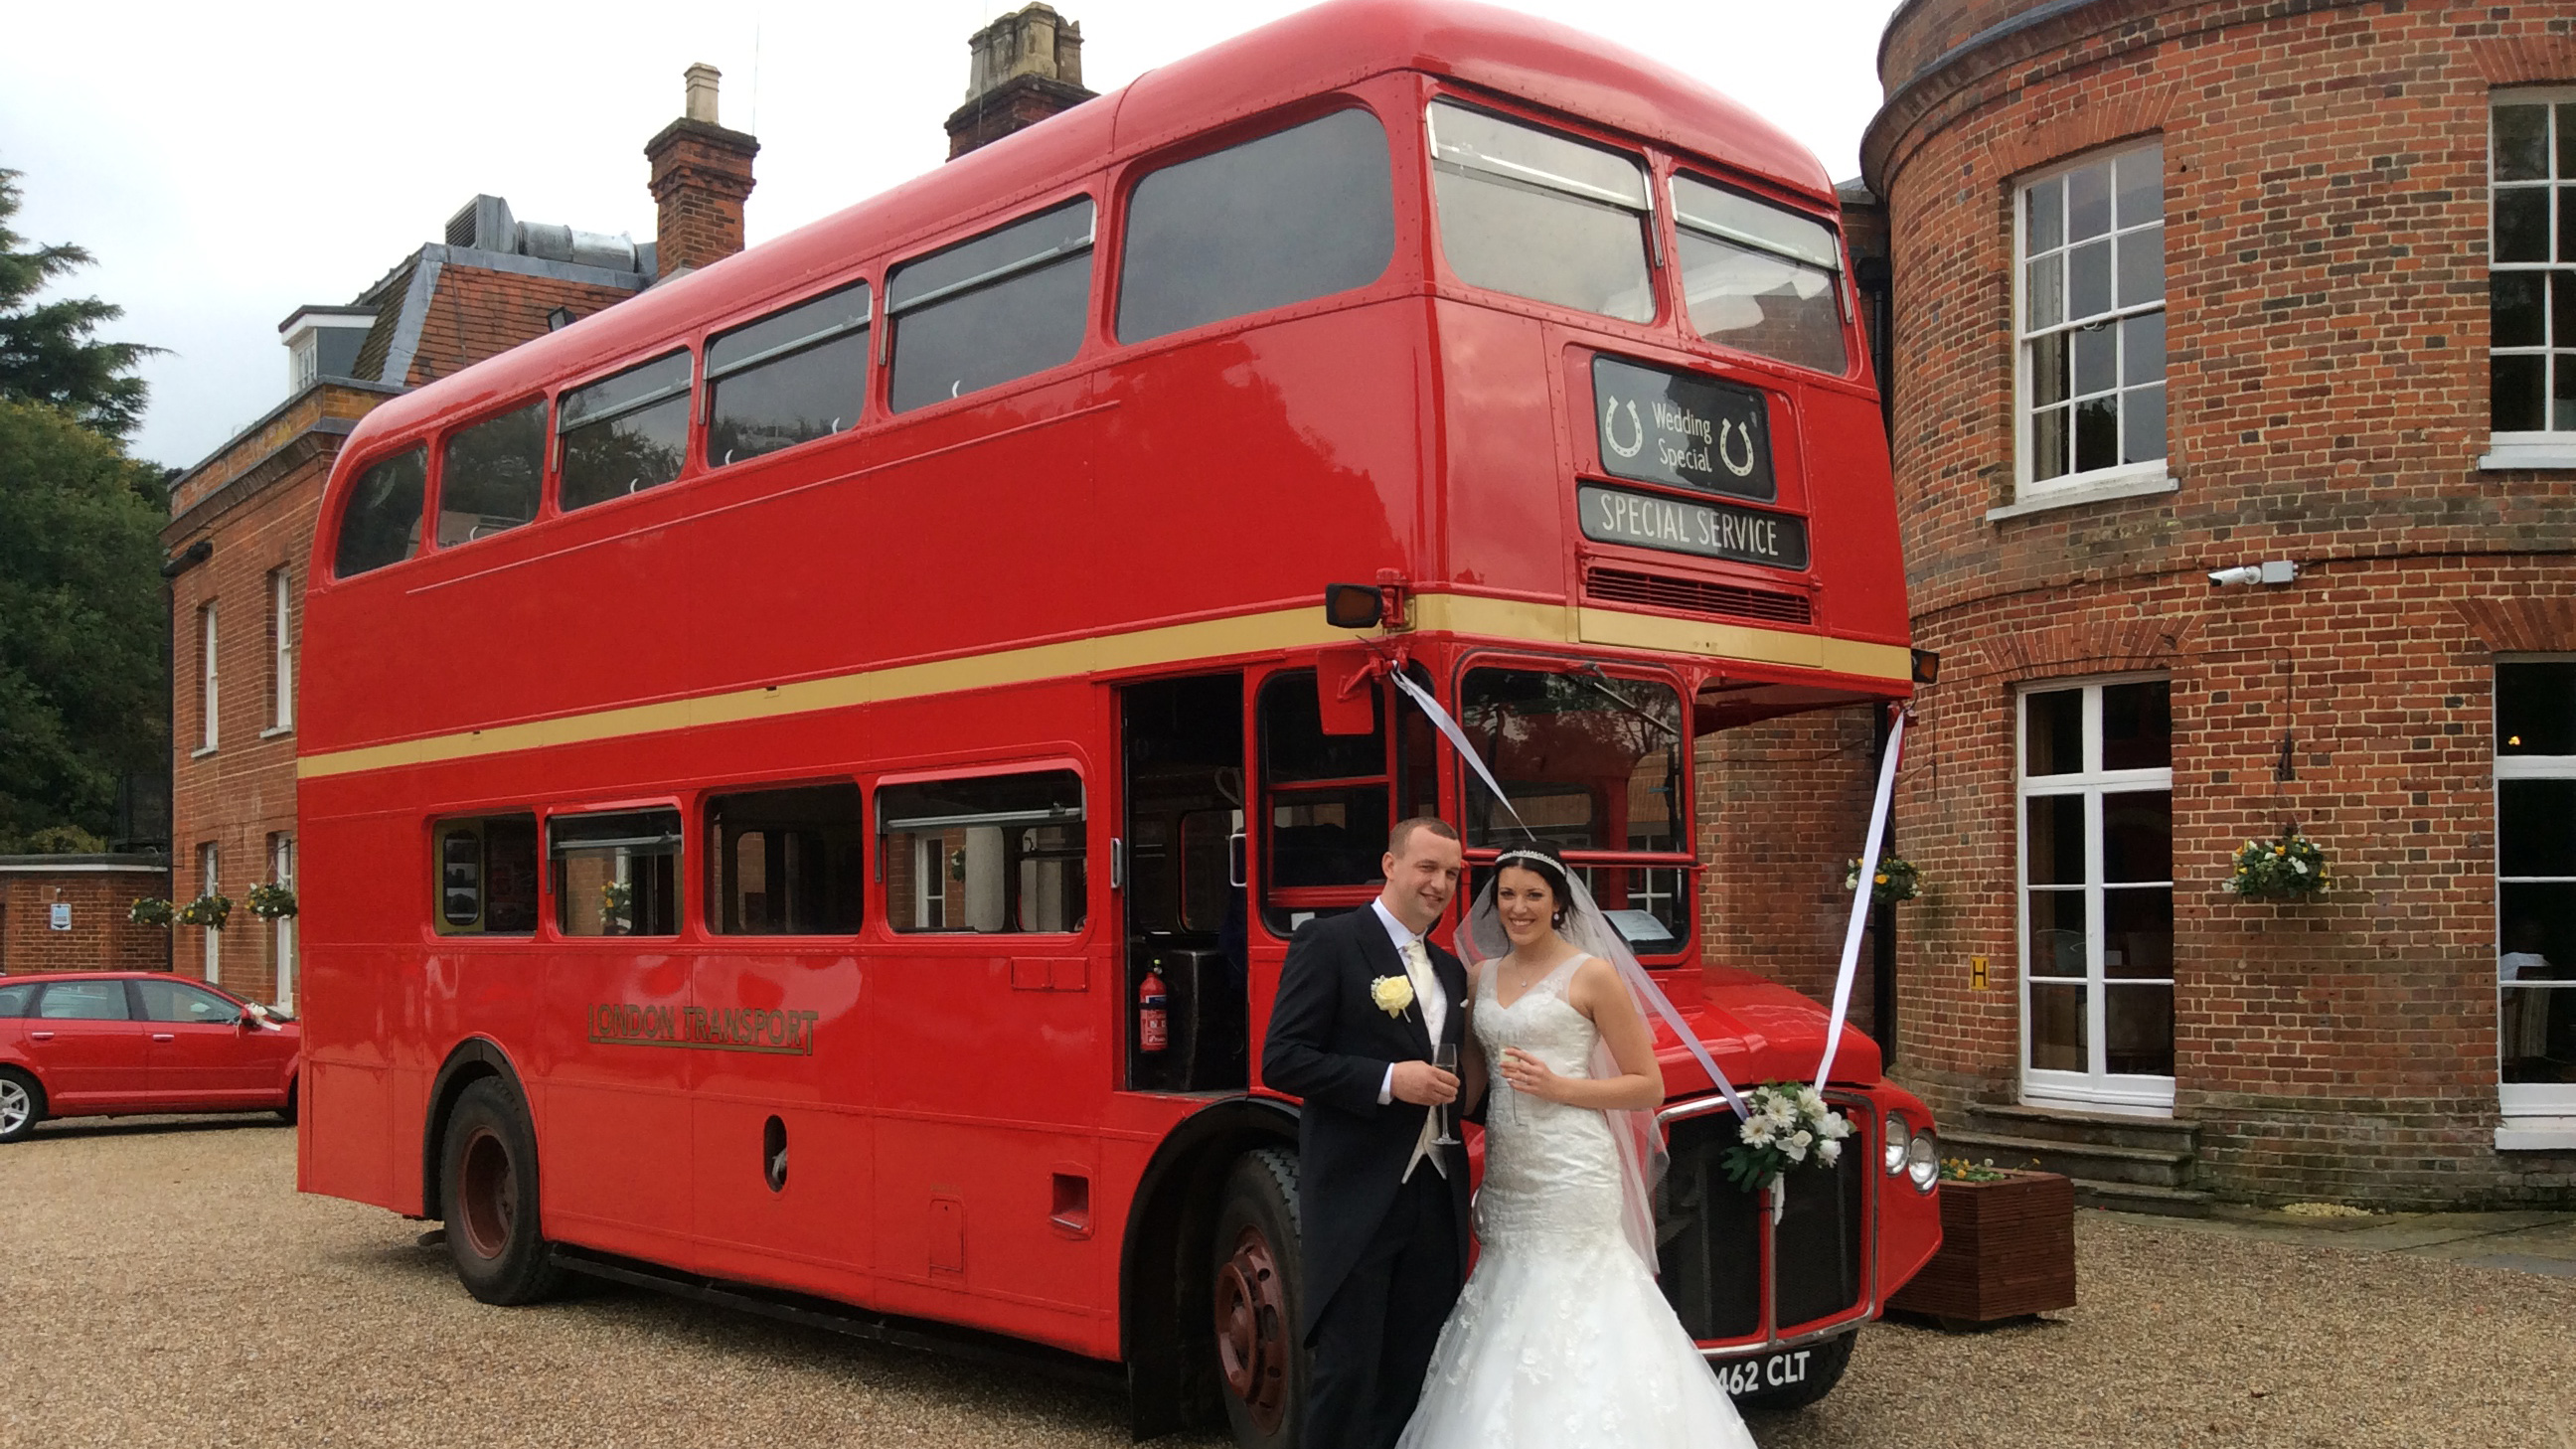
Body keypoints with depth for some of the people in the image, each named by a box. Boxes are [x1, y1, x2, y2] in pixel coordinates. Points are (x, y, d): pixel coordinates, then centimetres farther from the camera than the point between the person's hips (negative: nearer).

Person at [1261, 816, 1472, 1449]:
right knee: (1347, 1373, -3)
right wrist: (1388, 1081, -19)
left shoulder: (1450, 970, 17)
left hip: (1436, 1200, 7)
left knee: (1414, 1376, 10)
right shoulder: (1328, 942, -5)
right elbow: (1281, 1060, -12)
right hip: (1357, 1199, -7)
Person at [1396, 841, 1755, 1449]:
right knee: (1512, 1313, 5)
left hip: (1571, 1176, -6)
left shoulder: (1592, 974, -3)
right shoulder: (1483, 976, 13)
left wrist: (1559, 1086, -12)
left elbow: (1649, 1086, -2)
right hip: (1505, 1176, 6)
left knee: (1570, 1310, -9)